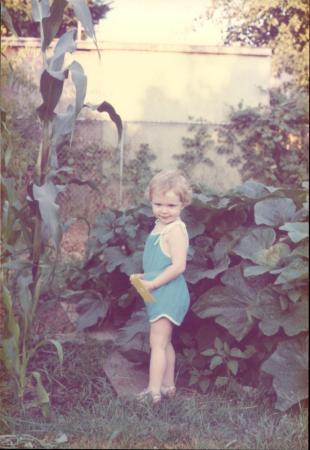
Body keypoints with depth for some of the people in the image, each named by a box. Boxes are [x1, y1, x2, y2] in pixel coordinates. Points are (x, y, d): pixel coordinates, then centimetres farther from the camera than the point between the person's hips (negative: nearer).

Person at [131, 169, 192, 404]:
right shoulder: (160, 226, 12)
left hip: (168, 293, -10)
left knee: (158, 342, -7)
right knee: (165, 342, 18)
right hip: (161, 294, 10)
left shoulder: (175, 230, -18)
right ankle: (168, 386, 30)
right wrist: (145, 277, 7)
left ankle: (154, 391, -3)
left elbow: (178, 265, -25)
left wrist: (152, 283, -20)